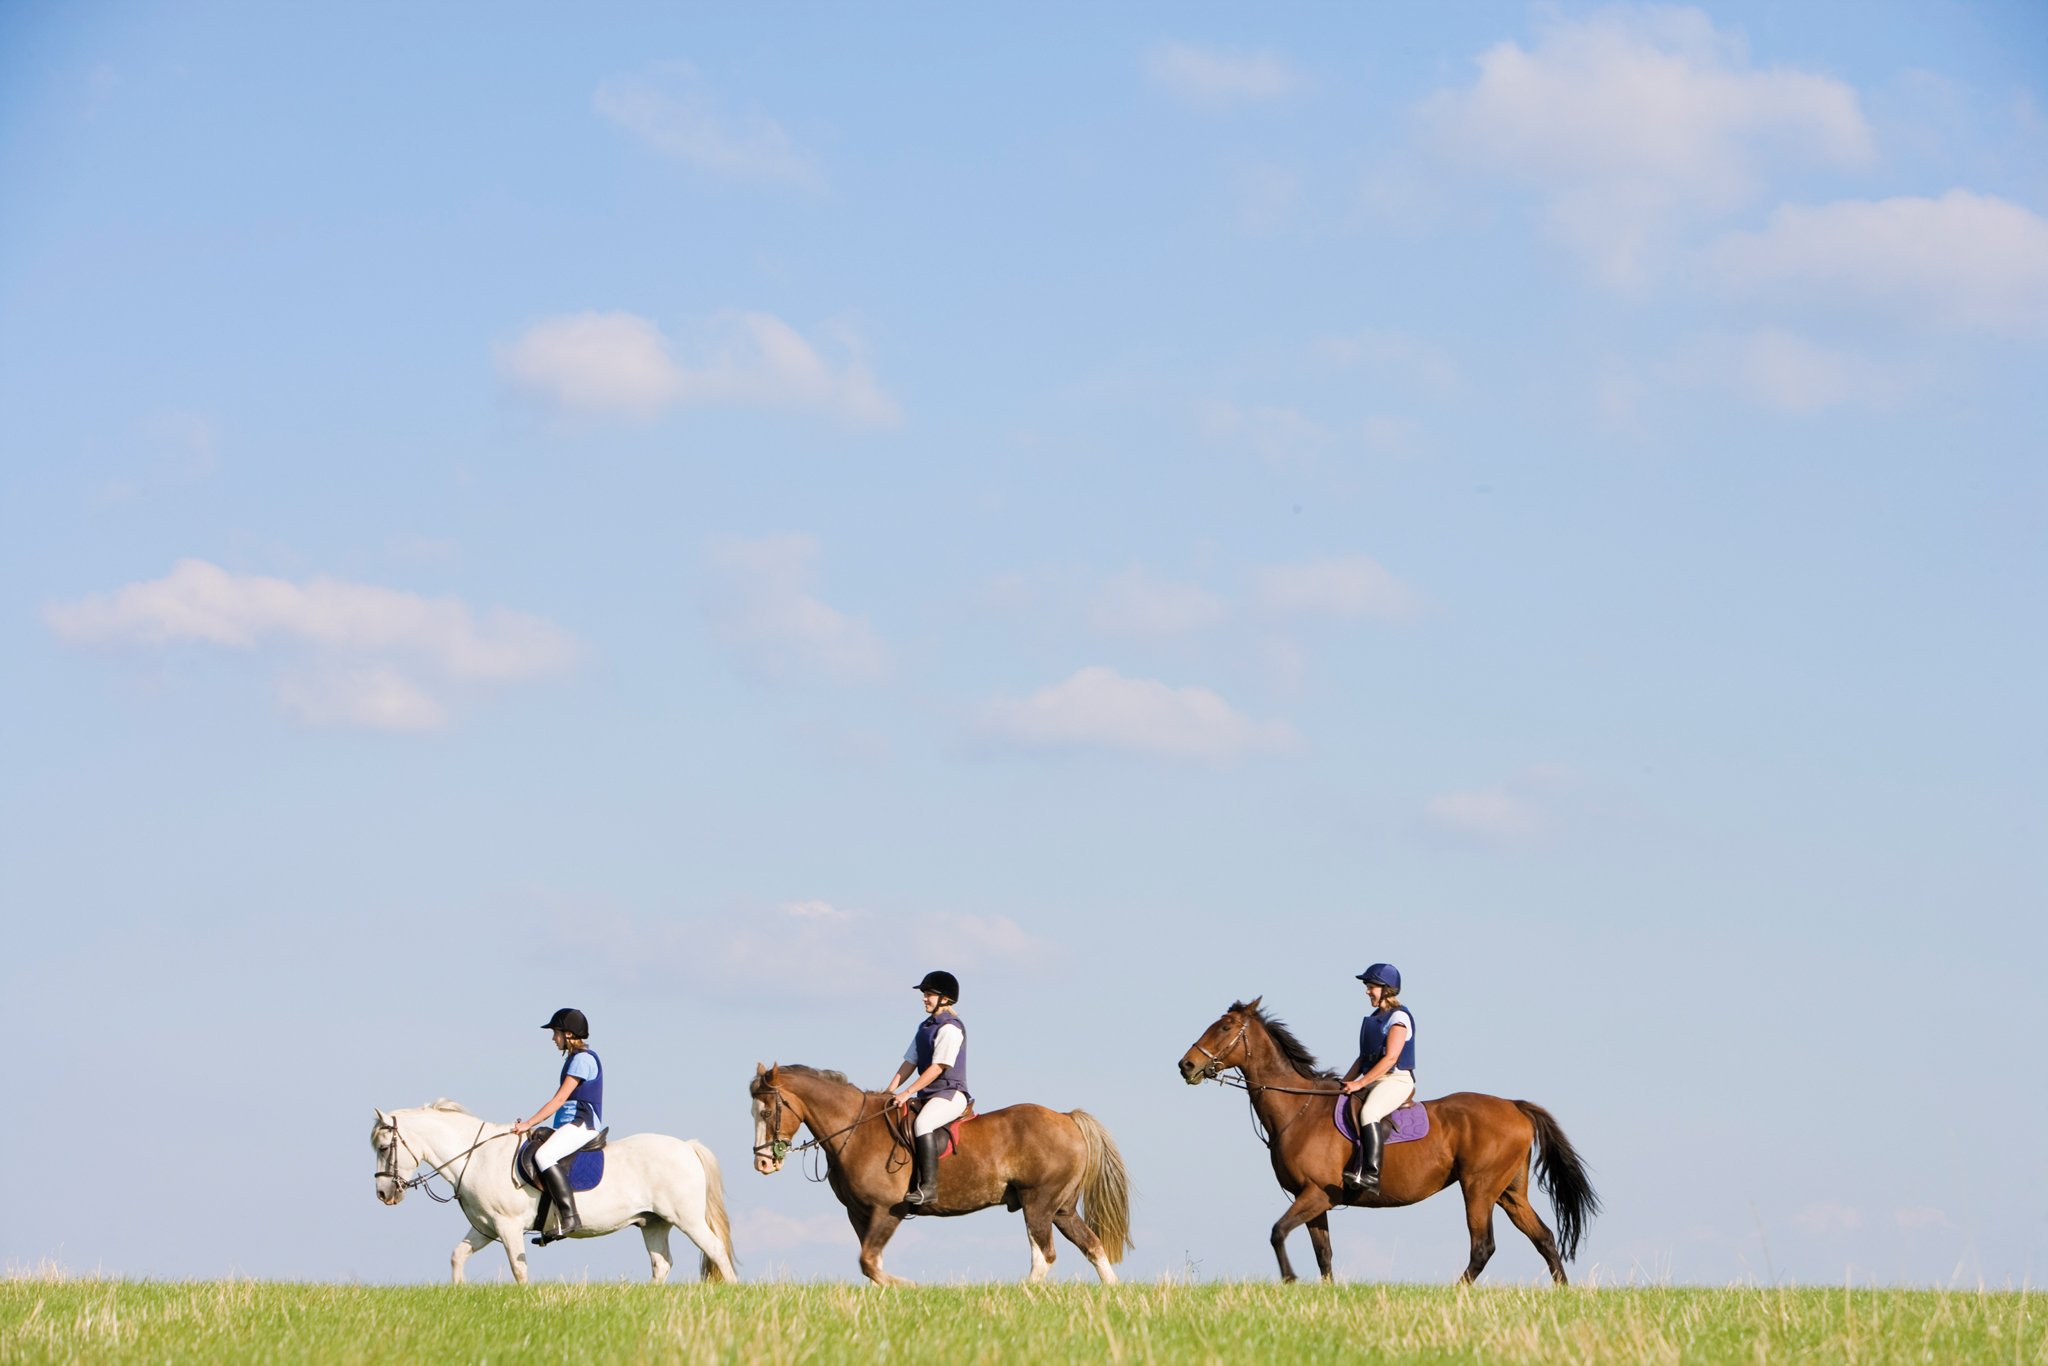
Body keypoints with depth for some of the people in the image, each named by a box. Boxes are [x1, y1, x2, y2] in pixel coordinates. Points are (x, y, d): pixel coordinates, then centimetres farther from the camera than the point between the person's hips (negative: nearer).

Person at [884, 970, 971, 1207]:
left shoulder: (949, 1028, -12)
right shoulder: (926, 1027, 18)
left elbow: (938, 1067, -19)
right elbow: (911, 1061, 18)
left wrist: (908, 1093, -21)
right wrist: (891, 1089, 4)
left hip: (951, 1093, -10)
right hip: (928, 1096, 10)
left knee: (922, 1123, -35)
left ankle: (929, 1185, -38)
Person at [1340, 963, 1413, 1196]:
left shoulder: (1399, 1017, -8)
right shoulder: (1375, 1018, 21)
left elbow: (1390, 1058, -17)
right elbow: (1364, 1058, 23)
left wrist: (1360, 1083, -20)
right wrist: (1345, 1083, 9)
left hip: (1397, 1080, -9)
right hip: (1372, 1081, 9)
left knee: (1368, 1113, -35)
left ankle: (1371, 1174, -42)